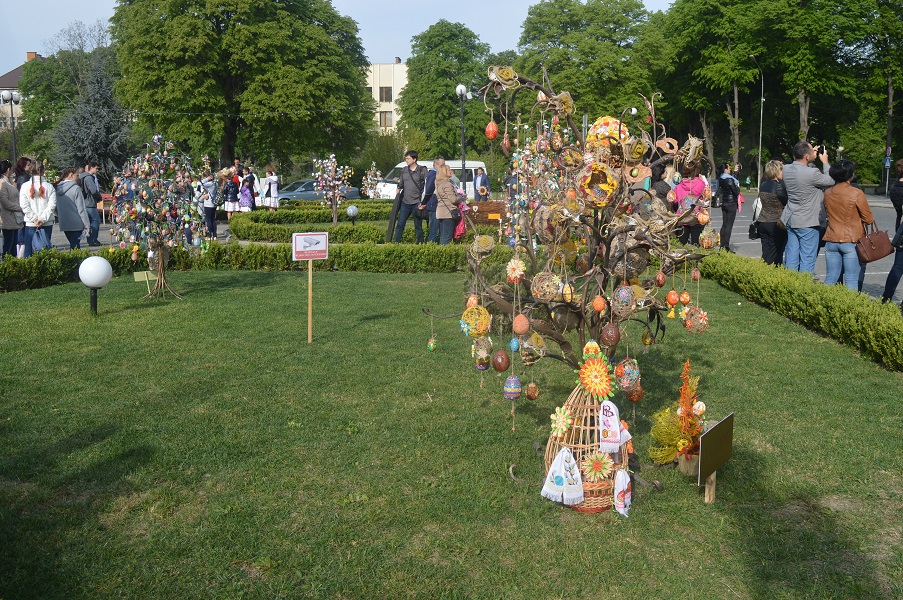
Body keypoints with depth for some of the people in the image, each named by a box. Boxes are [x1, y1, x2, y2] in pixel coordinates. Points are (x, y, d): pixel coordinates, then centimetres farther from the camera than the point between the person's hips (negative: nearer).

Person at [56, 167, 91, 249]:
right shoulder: (75, 188, -13)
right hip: (76, 224, -7)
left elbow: (56, 208, 14)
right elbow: (81, 209, -13)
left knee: (73, 245, 17)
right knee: (75, 247, -5)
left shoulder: (58, 188, 8)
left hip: (64, 224, 7)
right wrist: (87, 225, -9)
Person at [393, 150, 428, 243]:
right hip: (405, 202, 4)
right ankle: (396, 242, 4)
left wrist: (423, 201, -10)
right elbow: (400, 185, 22)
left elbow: (427, 186, -5)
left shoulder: (422, 170, -3)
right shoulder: (404, 170, 11)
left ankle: (420, 243, 10)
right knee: (400, 224, 1)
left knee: (418, 226, 3)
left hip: (417, 203, -4)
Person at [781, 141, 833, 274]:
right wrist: (825, 162, 7)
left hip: (790, 220, 7)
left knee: (791, 259, 11)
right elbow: (831, 181, -5)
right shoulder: (812, 173, -22)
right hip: (807, 222, -7)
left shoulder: (786, 169, -1)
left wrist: (812, 155, 17)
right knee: (807, 260, 0)